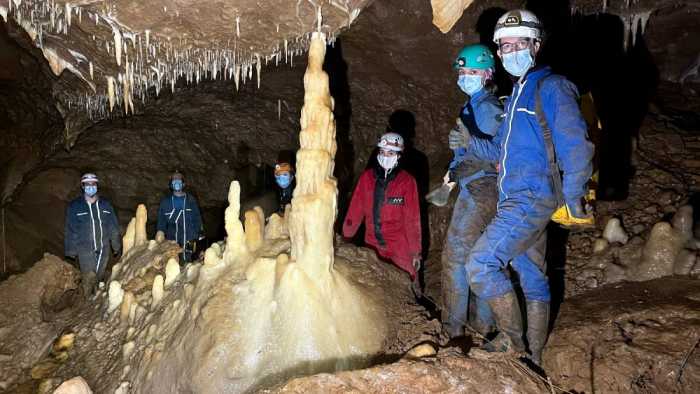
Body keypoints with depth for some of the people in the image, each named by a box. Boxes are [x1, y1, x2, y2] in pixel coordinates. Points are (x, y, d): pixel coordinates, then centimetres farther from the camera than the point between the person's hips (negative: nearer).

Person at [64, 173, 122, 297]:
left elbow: (113, 227, 9)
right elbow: (70, 230, 1)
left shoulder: (106, 205, 6)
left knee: (100, 276, 10)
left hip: (103, 248, 3)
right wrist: (71, 250, 0)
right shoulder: (74, 206, -1)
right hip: (85, 250, -3)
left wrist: (116, 246, 8)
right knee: (89, 278, -7)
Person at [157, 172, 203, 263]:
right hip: (171, 240, 1)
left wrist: (194, 237, -1)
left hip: (187, 241, -1)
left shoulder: (191, 200, 8)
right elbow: (161, 222, 12)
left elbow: (197, 219, 8)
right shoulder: (165, 201, 11)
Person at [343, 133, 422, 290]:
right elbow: (355, 211, 4)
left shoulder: (407, 181, -7)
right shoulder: (366, 177, 1)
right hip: (372, 246, 3)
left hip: (399, 248, -3)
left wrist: (416, 252, -6)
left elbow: (412, 219, -6)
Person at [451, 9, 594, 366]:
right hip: (515, 200, 9)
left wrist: (573, 199, -15)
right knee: (531, 276, 13)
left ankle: (511, 339, 1)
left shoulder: (550, 87, -8)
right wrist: (470, 143, 6)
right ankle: (532, 357, 23)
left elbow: (576, 145, -14)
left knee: (481, 264, -16)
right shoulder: (518, 92, 20)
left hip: (532, 199, -9)